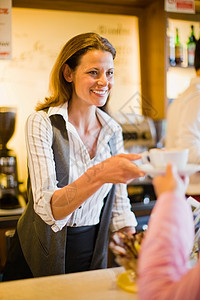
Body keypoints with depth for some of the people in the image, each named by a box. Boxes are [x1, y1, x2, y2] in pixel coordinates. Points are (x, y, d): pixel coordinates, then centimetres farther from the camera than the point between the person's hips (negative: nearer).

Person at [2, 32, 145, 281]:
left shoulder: (113, 131, -2)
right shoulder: (41, 123, -17)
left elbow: (119, 206, 4)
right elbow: (47, 208, -28)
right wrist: (98, 175, -44)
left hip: (93, 255, 4)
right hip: (38, 260, -3)